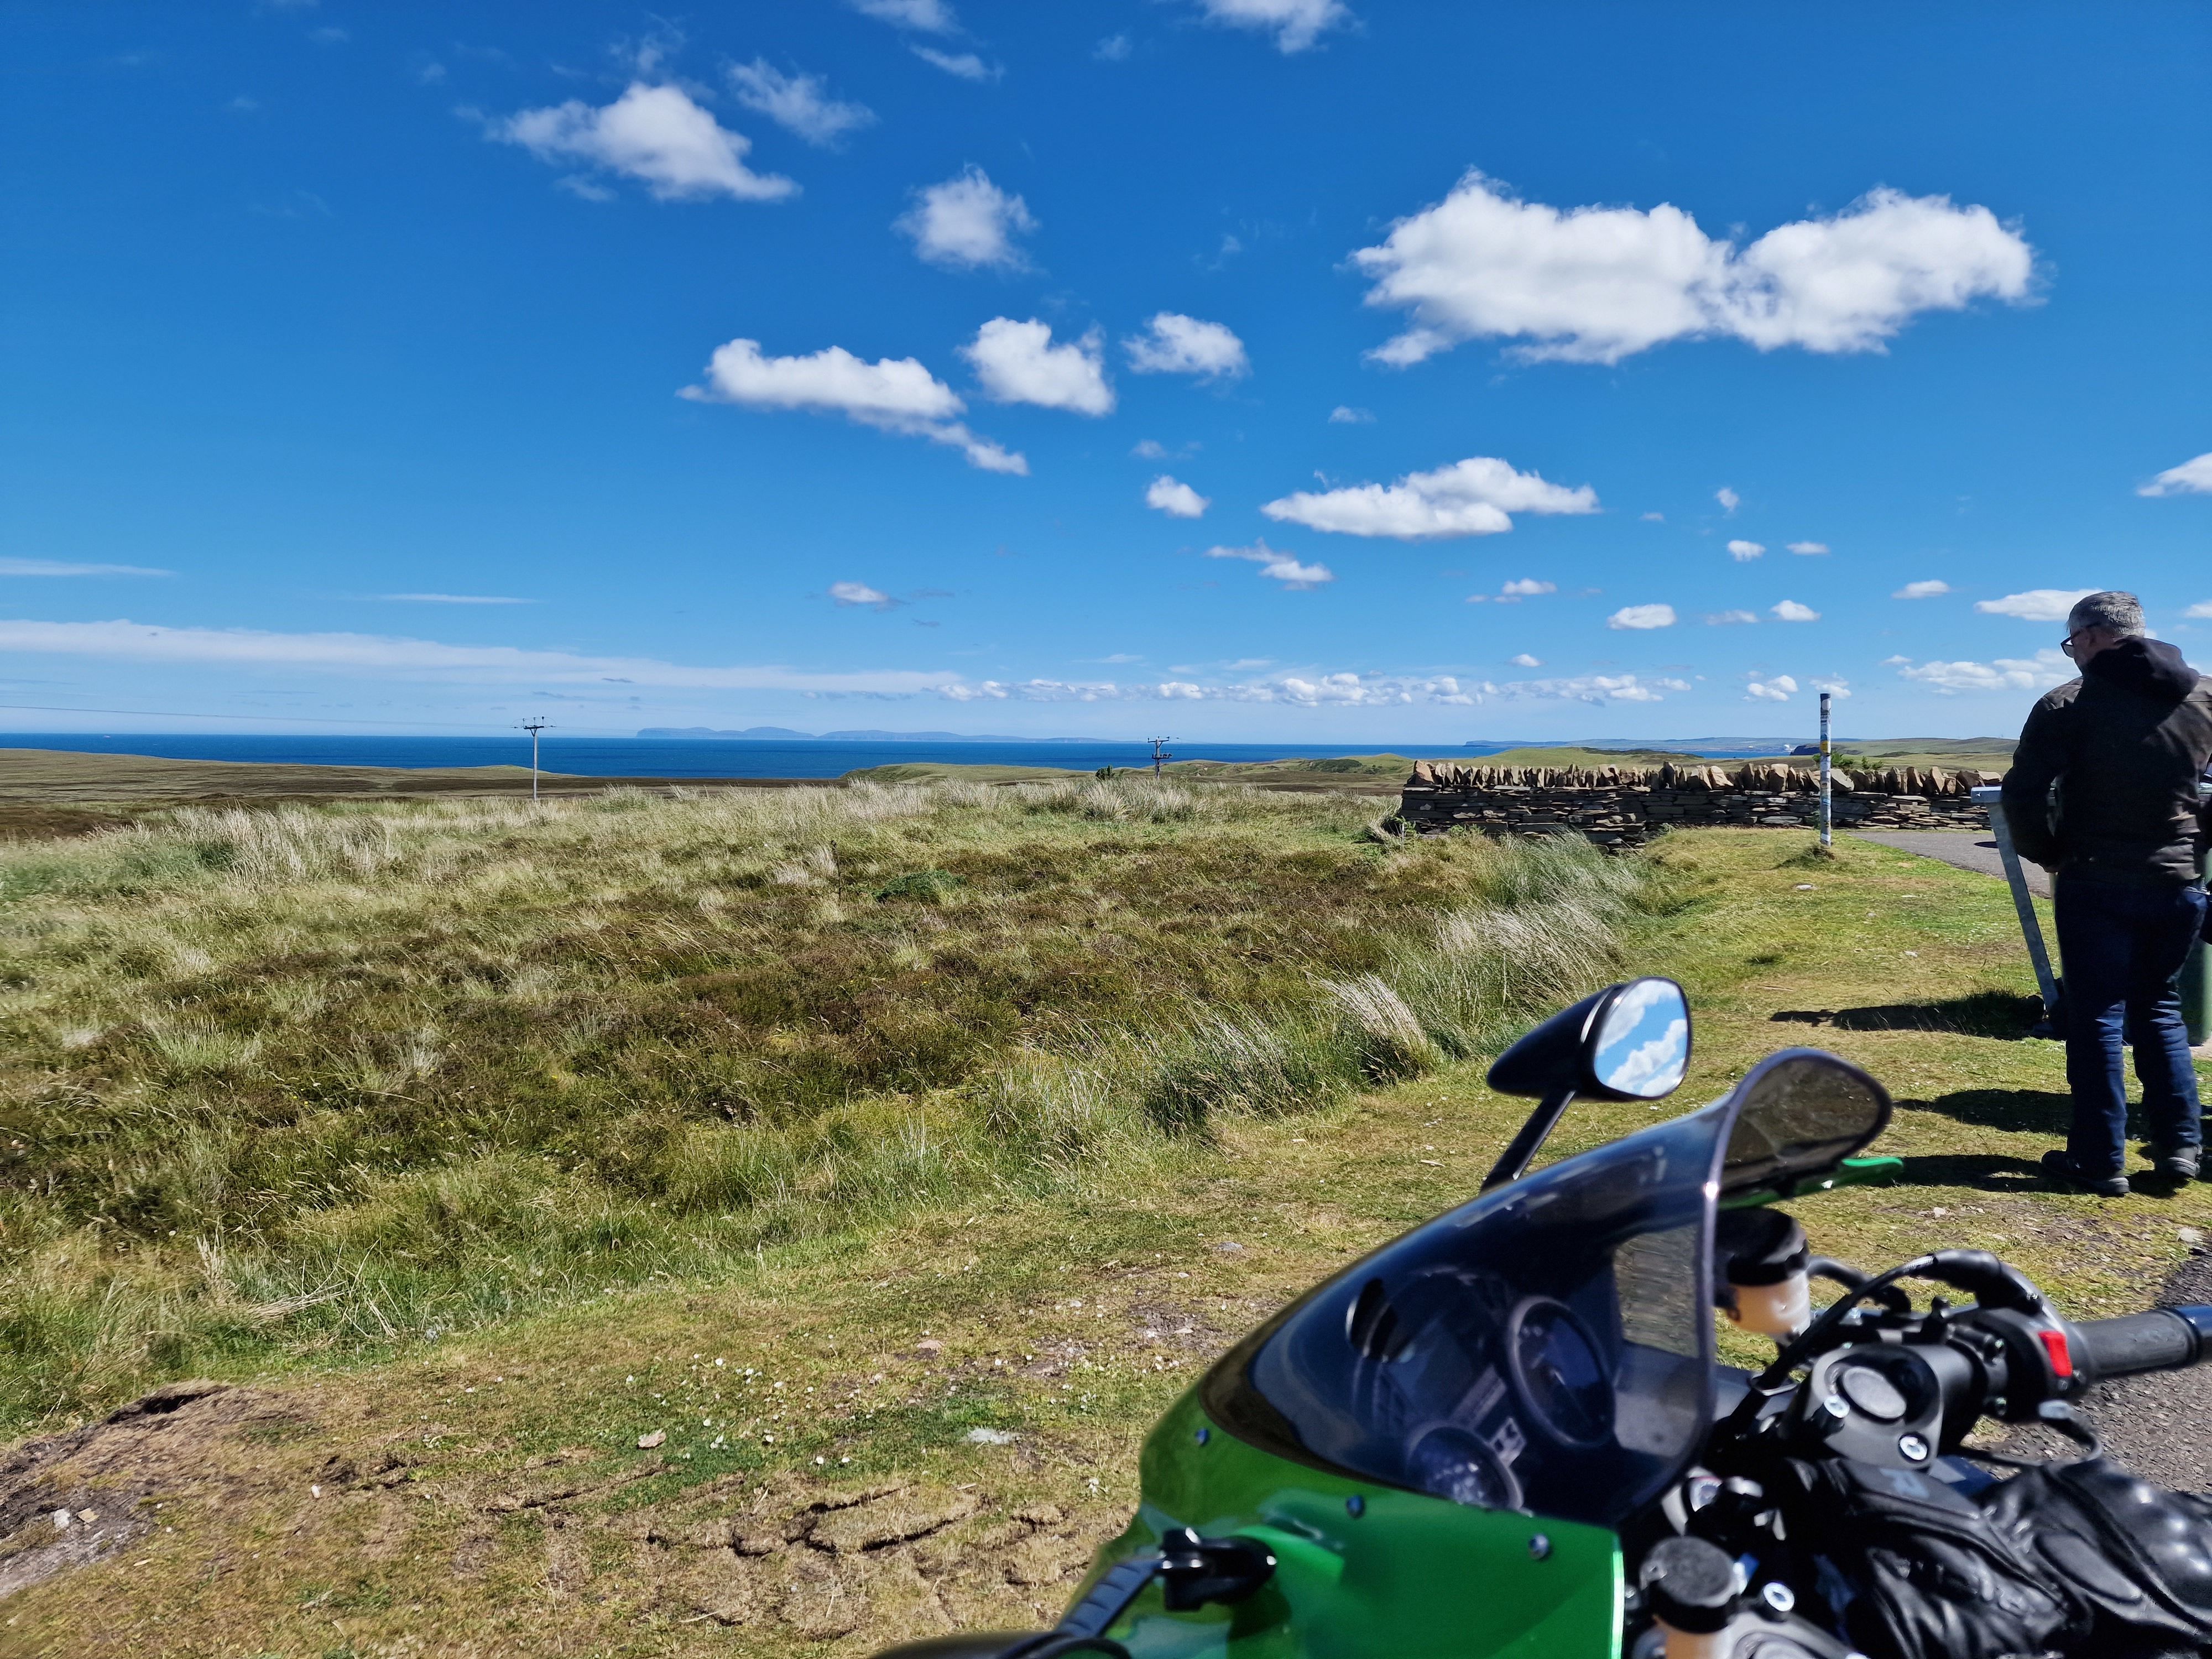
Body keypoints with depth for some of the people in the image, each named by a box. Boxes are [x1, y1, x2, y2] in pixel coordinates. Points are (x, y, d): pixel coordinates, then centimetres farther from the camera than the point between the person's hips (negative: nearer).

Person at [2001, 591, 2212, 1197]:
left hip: (2096, 885, -4)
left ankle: (2102, 1160, 5)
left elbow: (2025, 796, -15)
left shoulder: (2069, 704, -11)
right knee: (2159, 1010, 18)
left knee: (2097, 1018, 2)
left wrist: (2048, 853, 1)